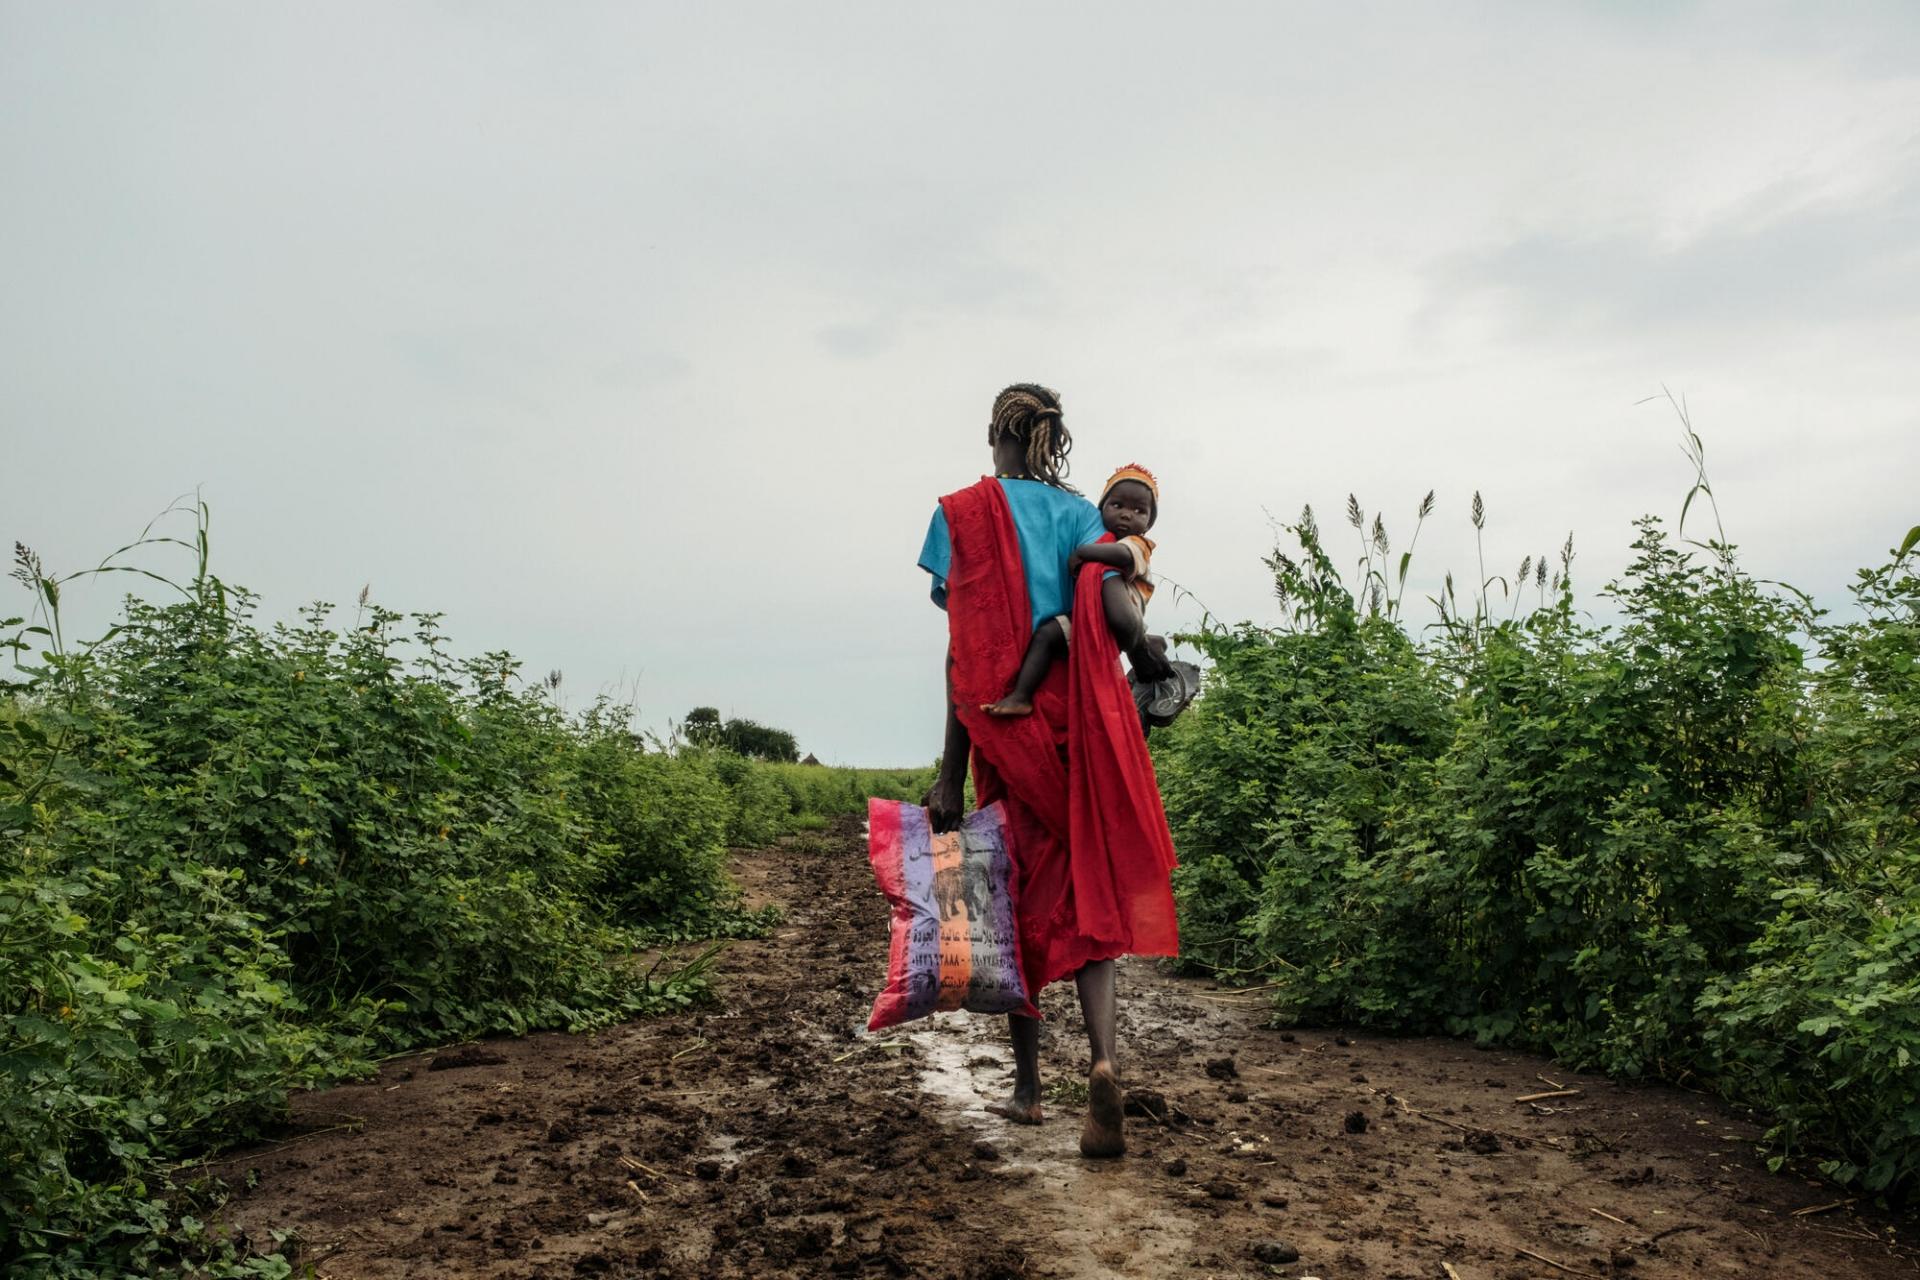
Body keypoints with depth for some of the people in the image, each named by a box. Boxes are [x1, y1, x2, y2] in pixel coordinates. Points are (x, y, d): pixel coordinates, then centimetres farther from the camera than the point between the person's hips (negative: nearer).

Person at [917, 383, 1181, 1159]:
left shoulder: (966, 512, 0)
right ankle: (1103, 1059, -16)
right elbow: (1114, 614, -7)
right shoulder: (1084, 515, 8)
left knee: (1020, 898, 9)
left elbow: (965, 652, -7)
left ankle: (1028, 1087, 18)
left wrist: (951, 773, -7)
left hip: (1006, 730, -2)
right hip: (1081, 726, 2)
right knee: (1088, 898, 5)